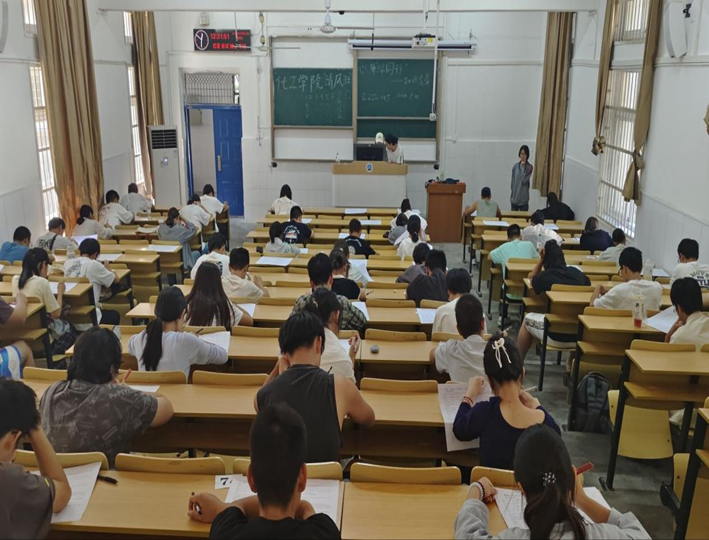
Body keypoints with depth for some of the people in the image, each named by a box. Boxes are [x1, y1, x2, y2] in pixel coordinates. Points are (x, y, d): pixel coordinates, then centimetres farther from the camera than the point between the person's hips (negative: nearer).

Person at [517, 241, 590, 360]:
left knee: (527, 320, 23)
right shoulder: (578, 273, 4)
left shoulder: (544, 276, -5)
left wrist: (540, 260, 15)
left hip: (556, 336, -4)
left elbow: (532, 279, 20)